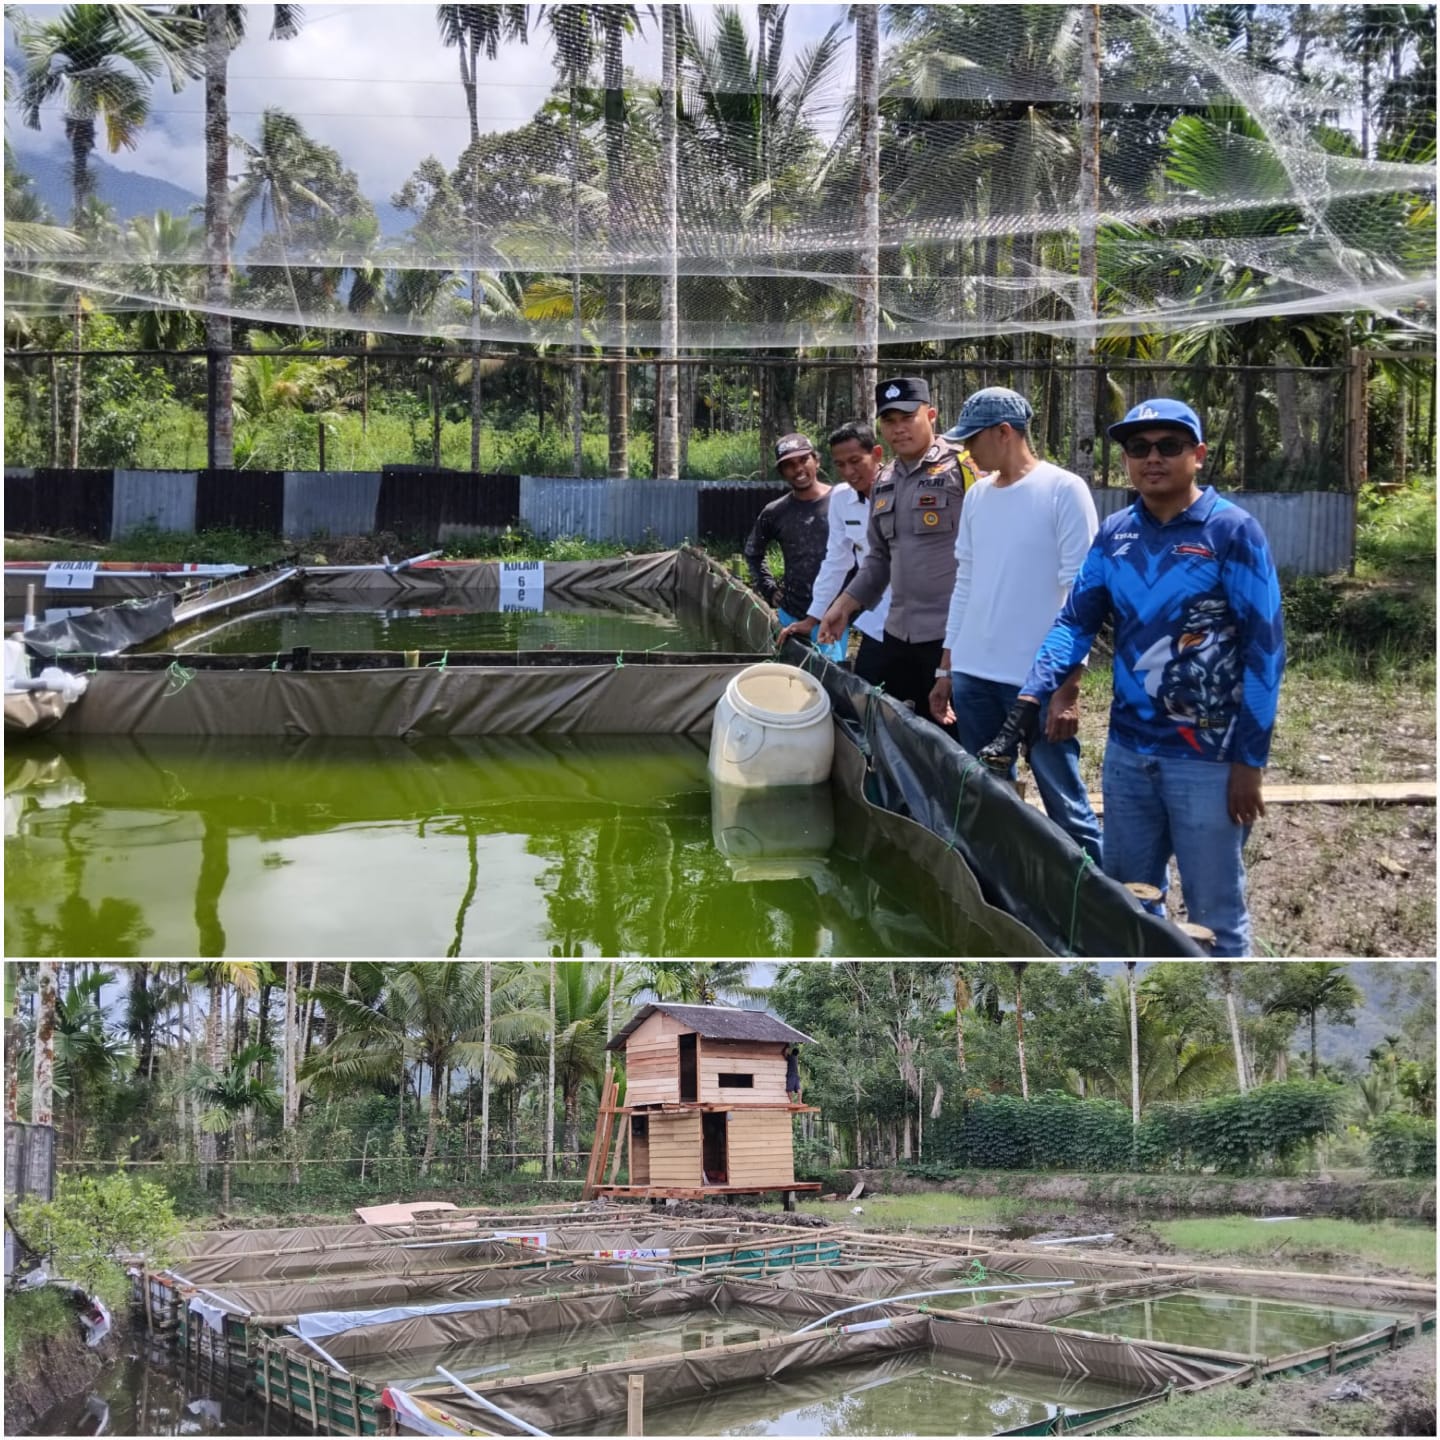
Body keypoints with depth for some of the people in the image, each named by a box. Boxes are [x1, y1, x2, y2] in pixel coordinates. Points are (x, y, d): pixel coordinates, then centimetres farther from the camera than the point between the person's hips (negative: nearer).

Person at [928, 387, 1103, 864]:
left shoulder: (1063, 491, -7)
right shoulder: (977, 495, 12)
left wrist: (1068, 687, -13)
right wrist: (947, 669, 15)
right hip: (973, 677, 6)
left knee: (1066, 807, -4)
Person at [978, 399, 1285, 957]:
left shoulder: (1233, 532, -9)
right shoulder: (1113, 534, 6)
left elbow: (1263, 649, -9)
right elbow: (1075, 623, 4)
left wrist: (1250, 761, -12)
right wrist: (1028, 702, -13)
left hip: (1206, 756, -5)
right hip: (1127, 750, 5)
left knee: (1215, 914, 5)